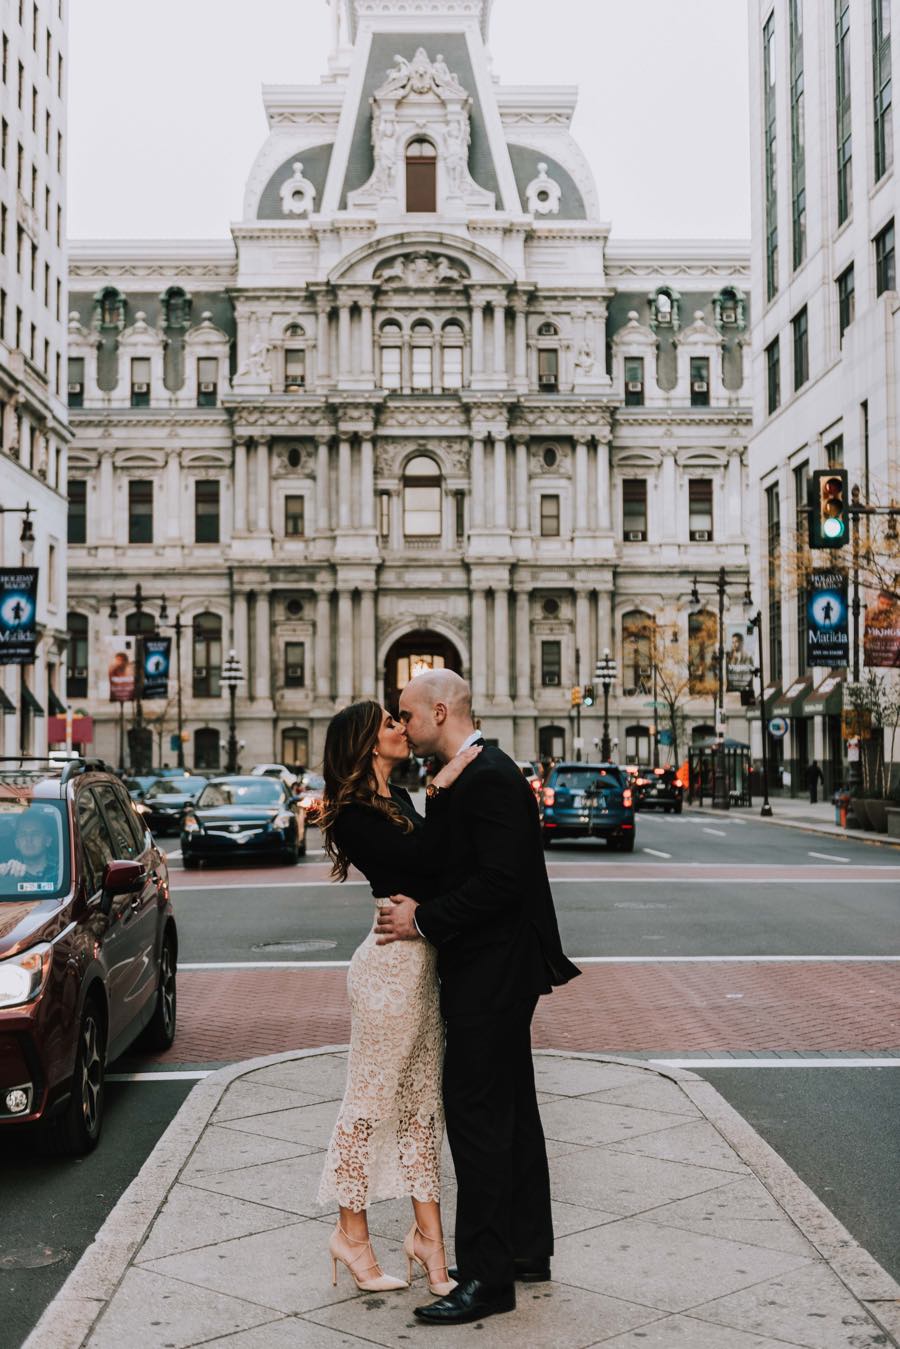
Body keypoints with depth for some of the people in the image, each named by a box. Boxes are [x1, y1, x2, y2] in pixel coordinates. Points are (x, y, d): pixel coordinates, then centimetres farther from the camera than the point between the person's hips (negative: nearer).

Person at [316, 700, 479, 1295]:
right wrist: (443, 788, -19)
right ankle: (352, 1232, 18)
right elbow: (427, 859, -23)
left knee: (423, 1099, 13)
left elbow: (438, 857, 10)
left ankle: (428, 1232, 22)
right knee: (372, 1099, 4)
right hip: (393, 961, -9)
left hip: (423, 959, 9)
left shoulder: (399, 799, 13)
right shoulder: (354, 814, -15)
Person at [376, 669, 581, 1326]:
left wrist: (423, 920, -18)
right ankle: (528, 1249, 30)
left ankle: (487, 1277, 3)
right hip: (493, 972, 11)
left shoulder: (489, 779, -19)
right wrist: (416, 904, 0)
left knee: (478, 1115, -5)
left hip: (491, 976, -11)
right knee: (511, 1111, 17)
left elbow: (500, 880, -25)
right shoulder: (468, 776, 13)